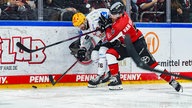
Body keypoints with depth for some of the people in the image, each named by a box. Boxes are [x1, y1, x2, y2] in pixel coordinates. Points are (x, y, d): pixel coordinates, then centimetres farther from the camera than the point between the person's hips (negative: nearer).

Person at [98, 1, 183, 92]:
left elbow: (110, 39, -23)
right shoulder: (121, 14, -7)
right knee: (110, 53, -9)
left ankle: (172, 81, 1)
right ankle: (116, 79, -7)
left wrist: (106, 26, -13)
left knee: (152, 64, -8)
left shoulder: (120, 24, -32)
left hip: (138, 44, -9)